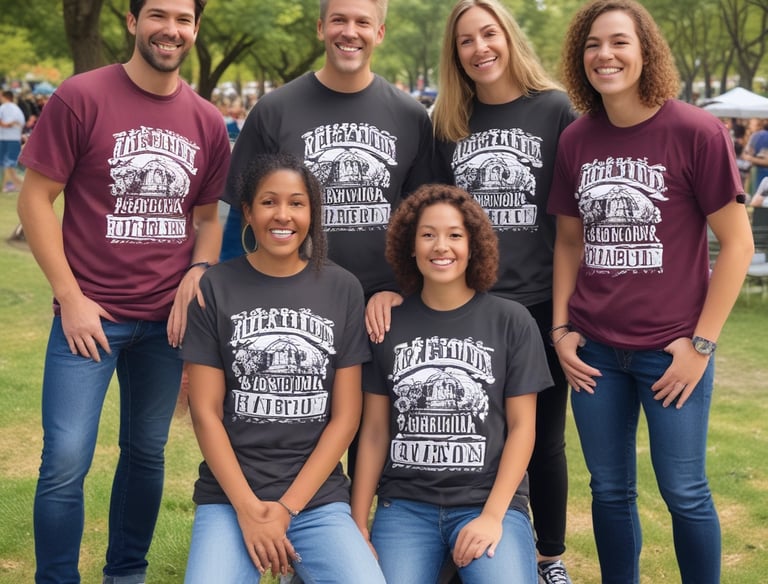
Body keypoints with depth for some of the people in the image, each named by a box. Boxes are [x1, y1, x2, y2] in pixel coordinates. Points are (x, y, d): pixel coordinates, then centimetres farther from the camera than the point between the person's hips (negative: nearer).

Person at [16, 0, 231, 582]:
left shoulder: (208, 123, 4)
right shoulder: (81, 97, -7)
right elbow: (36, 199, -6)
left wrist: (198, 273, -6)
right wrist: (71, 299, -10)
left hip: (168, 319, 4)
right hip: (91, 314, -4)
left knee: (147, 451, 14)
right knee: (66, 460, -7)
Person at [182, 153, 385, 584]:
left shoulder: (343, 289, 4)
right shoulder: (216, 288, 1)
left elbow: (346, 415, 2)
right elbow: (206, 411, -1)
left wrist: (287, 507, -7)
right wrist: (249, 509, -10)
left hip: (319, 497, 1)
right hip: (229, 495, -1)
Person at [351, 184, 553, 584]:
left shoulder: (511, 322, 3)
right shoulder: (388, 325, 7)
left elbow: (522, 425, 1)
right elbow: (375, 429, 9)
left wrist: (493, 514, -10)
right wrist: (359, 522, 3)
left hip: (489, 500, -1)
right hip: (404, 503, 1)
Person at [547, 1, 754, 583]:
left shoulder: (696, 132, -10)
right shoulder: (575, 140, 3)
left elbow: (737, 242, -7)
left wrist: (702, 342, -10)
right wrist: (560, 328, 5)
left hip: (671, 349, -4)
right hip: (594, 349, 4)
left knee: (684, 493, 6)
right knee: (610, 491, 13)